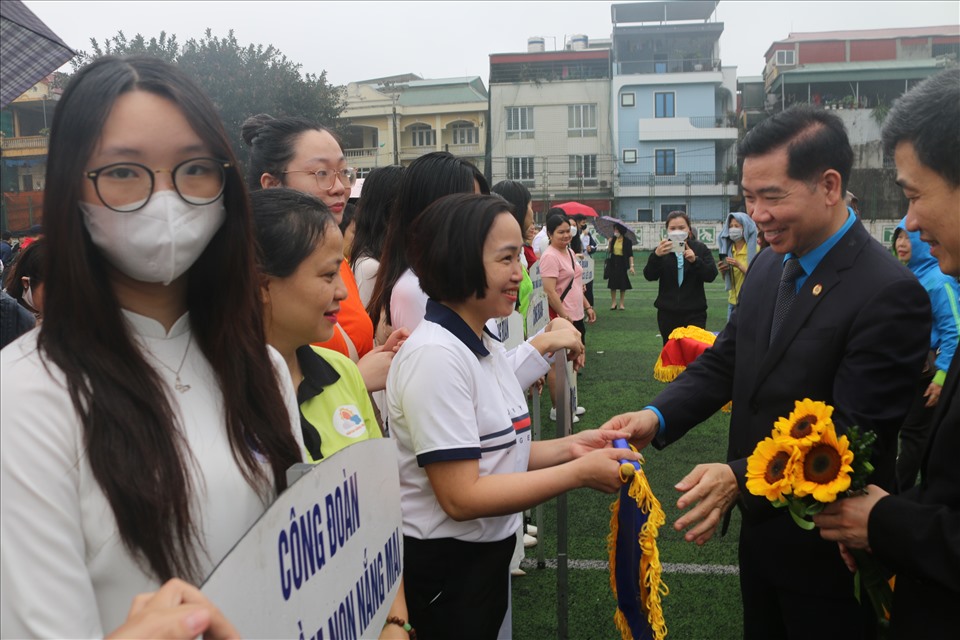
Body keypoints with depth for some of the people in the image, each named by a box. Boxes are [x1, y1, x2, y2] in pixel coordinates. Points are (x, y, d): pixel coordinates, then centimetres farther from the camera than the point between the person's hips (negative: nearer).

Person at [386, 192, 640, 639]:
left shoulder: (487, 347, 4)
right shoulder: (435, 355, -23)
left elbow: (495, 453, 8)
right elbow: (461, 497, -25)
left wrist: (567, 447, -7)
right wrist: (579, 472, -21)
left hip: (486, 556, 8)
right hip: (443, 570, -8)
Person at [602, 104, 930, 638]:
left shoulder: (890, 293, -23)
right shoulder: (769, 265, 1)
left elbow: (850, 433, -26)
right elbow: (725, 360, 3)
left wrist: (739, 476, -36)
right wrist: (658, 416, -13)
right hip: (760, 523, 7)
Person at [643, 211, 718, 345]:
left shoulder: (700, 249, 5)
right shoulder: (662, 250, 7)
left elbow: (711, 275, -5)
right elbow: (649, 276, -7)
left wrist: (695, 260, -22)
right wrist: (656, 255, -25)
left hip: (694, 313, -1)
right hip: (667, 313, 2)